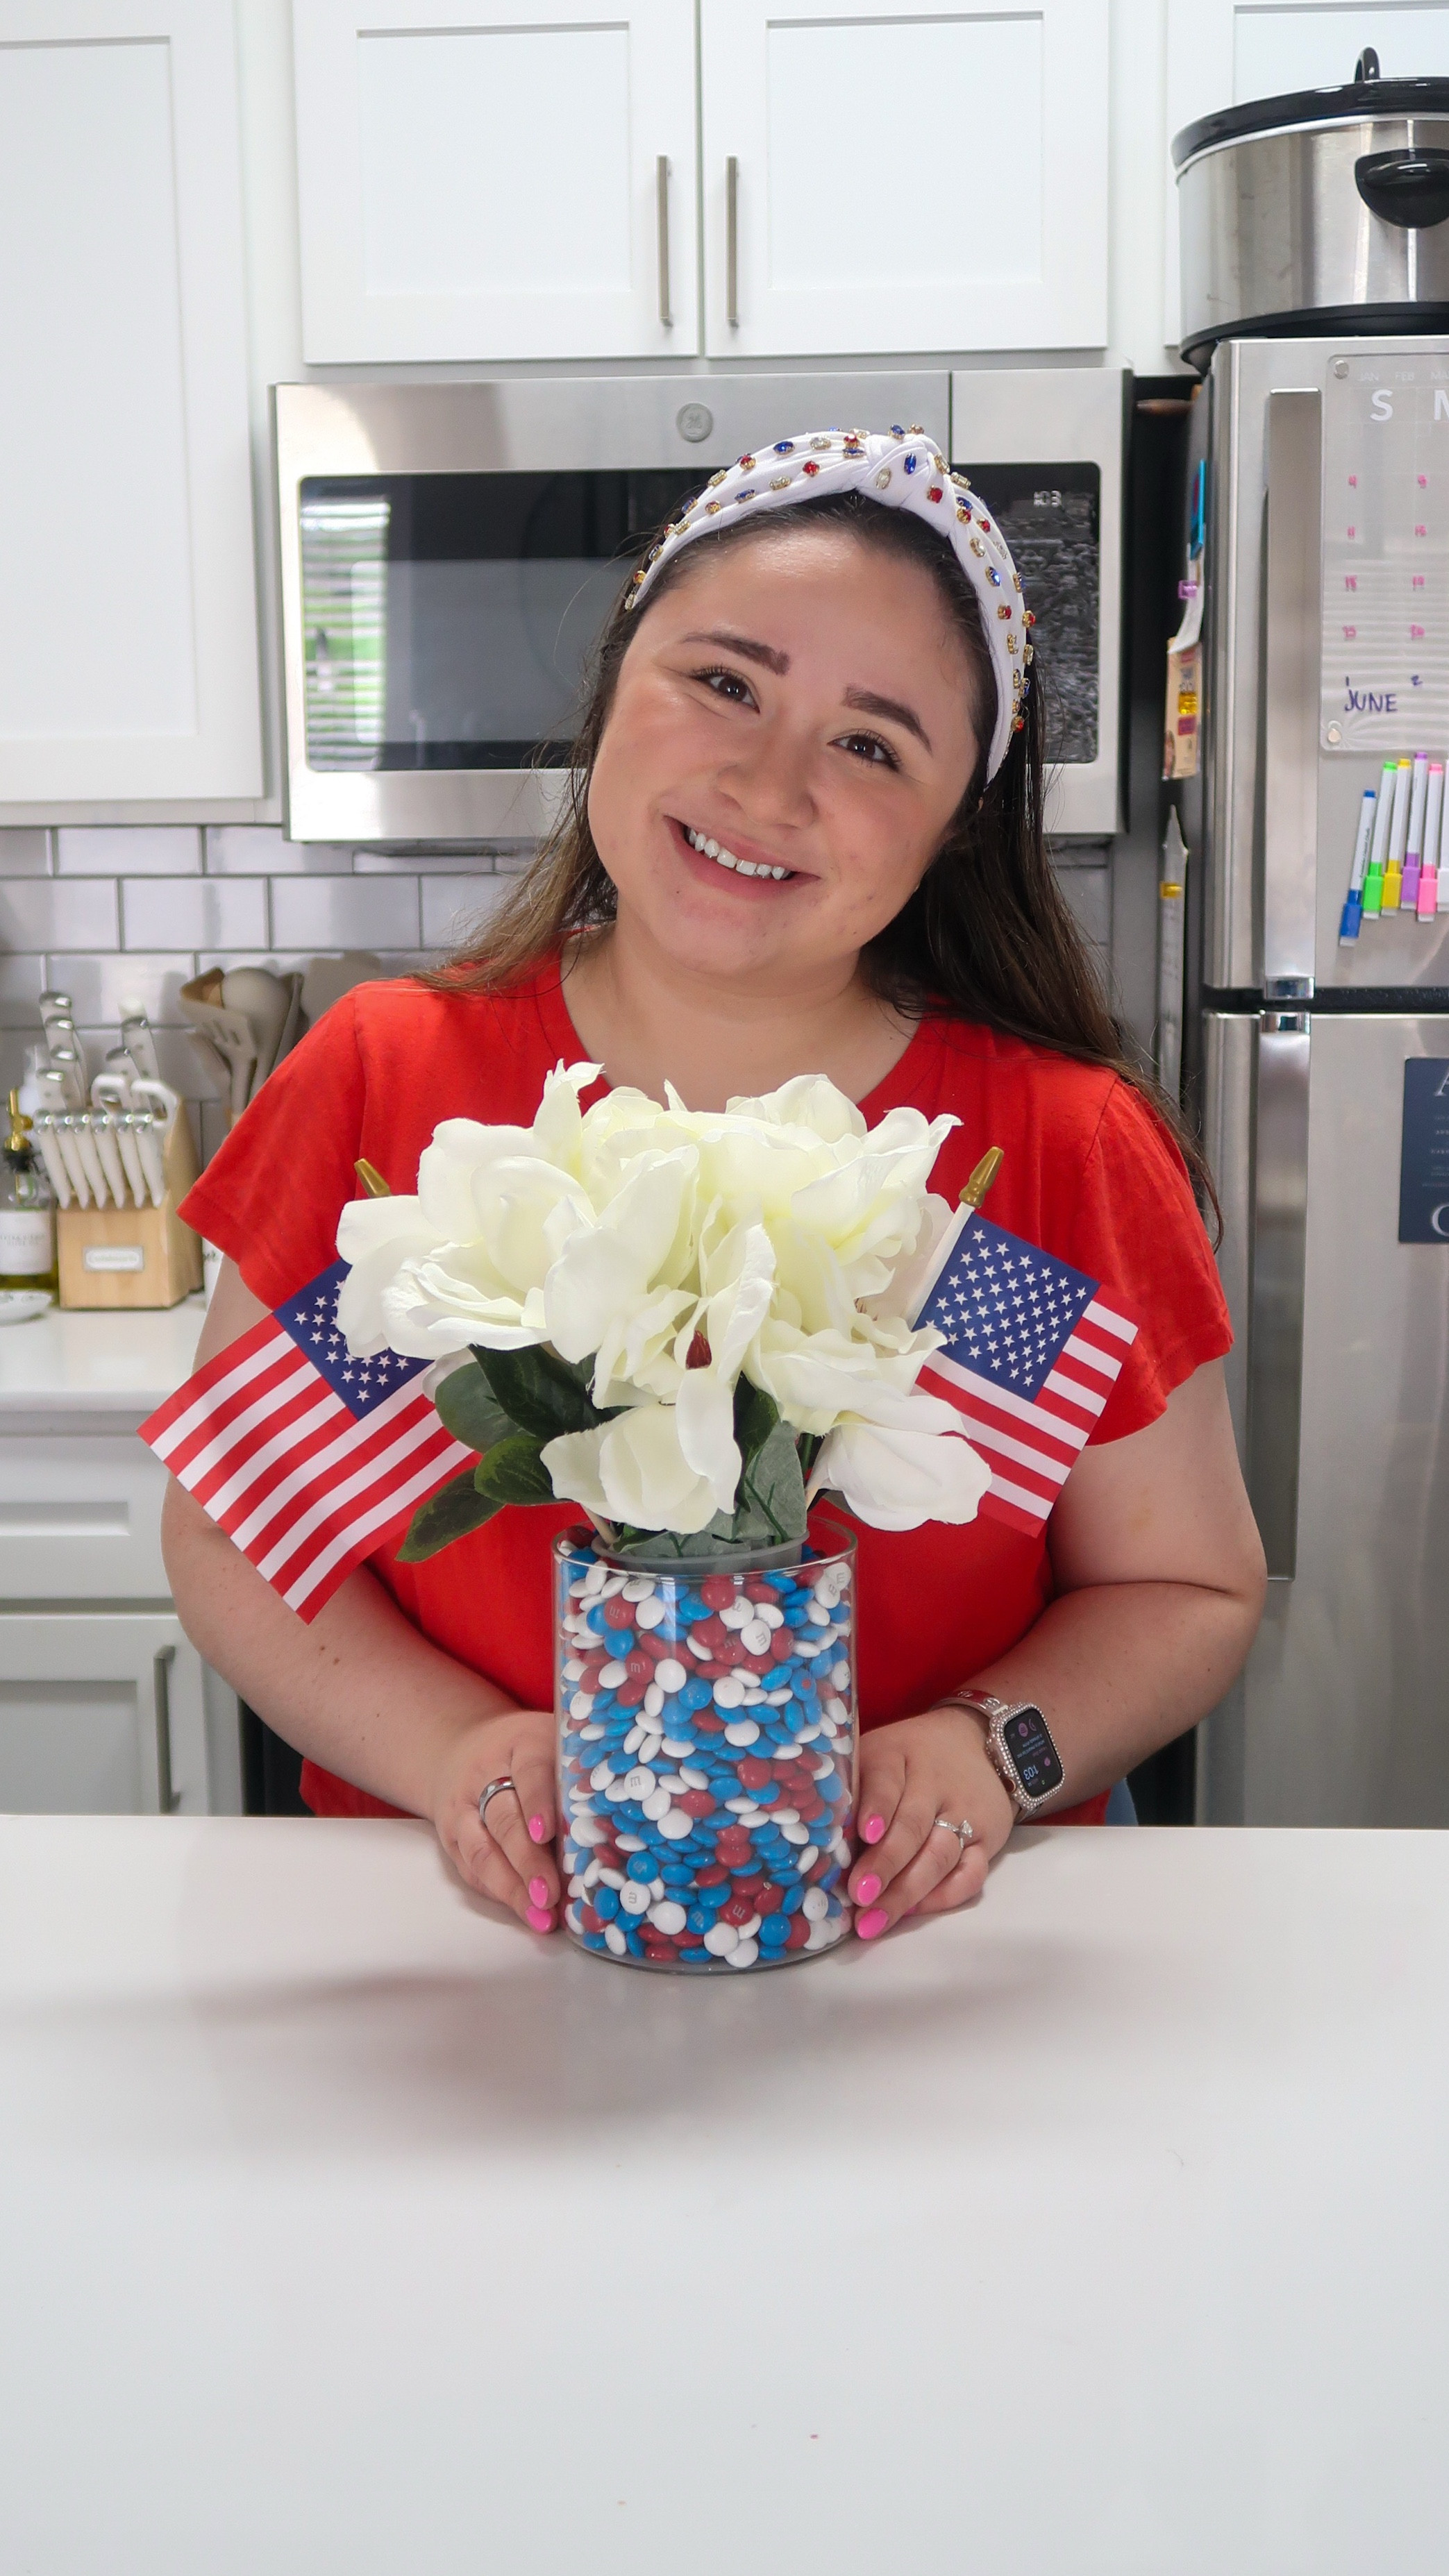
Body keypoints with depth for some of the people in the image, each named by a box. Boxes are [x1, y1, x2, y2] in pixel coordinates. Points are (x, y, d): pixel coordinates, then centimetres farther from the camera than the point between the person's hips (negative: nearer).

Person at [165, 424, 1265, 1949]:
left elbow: (1187, 1591, 5)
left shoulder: (1072, 1145, -4)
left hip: (918, 1946, 2)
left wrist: (989, 1745, -14)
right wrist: (451, 1745, -14)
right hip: (475, 1927, -1)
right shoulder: (379, 1080, -2)